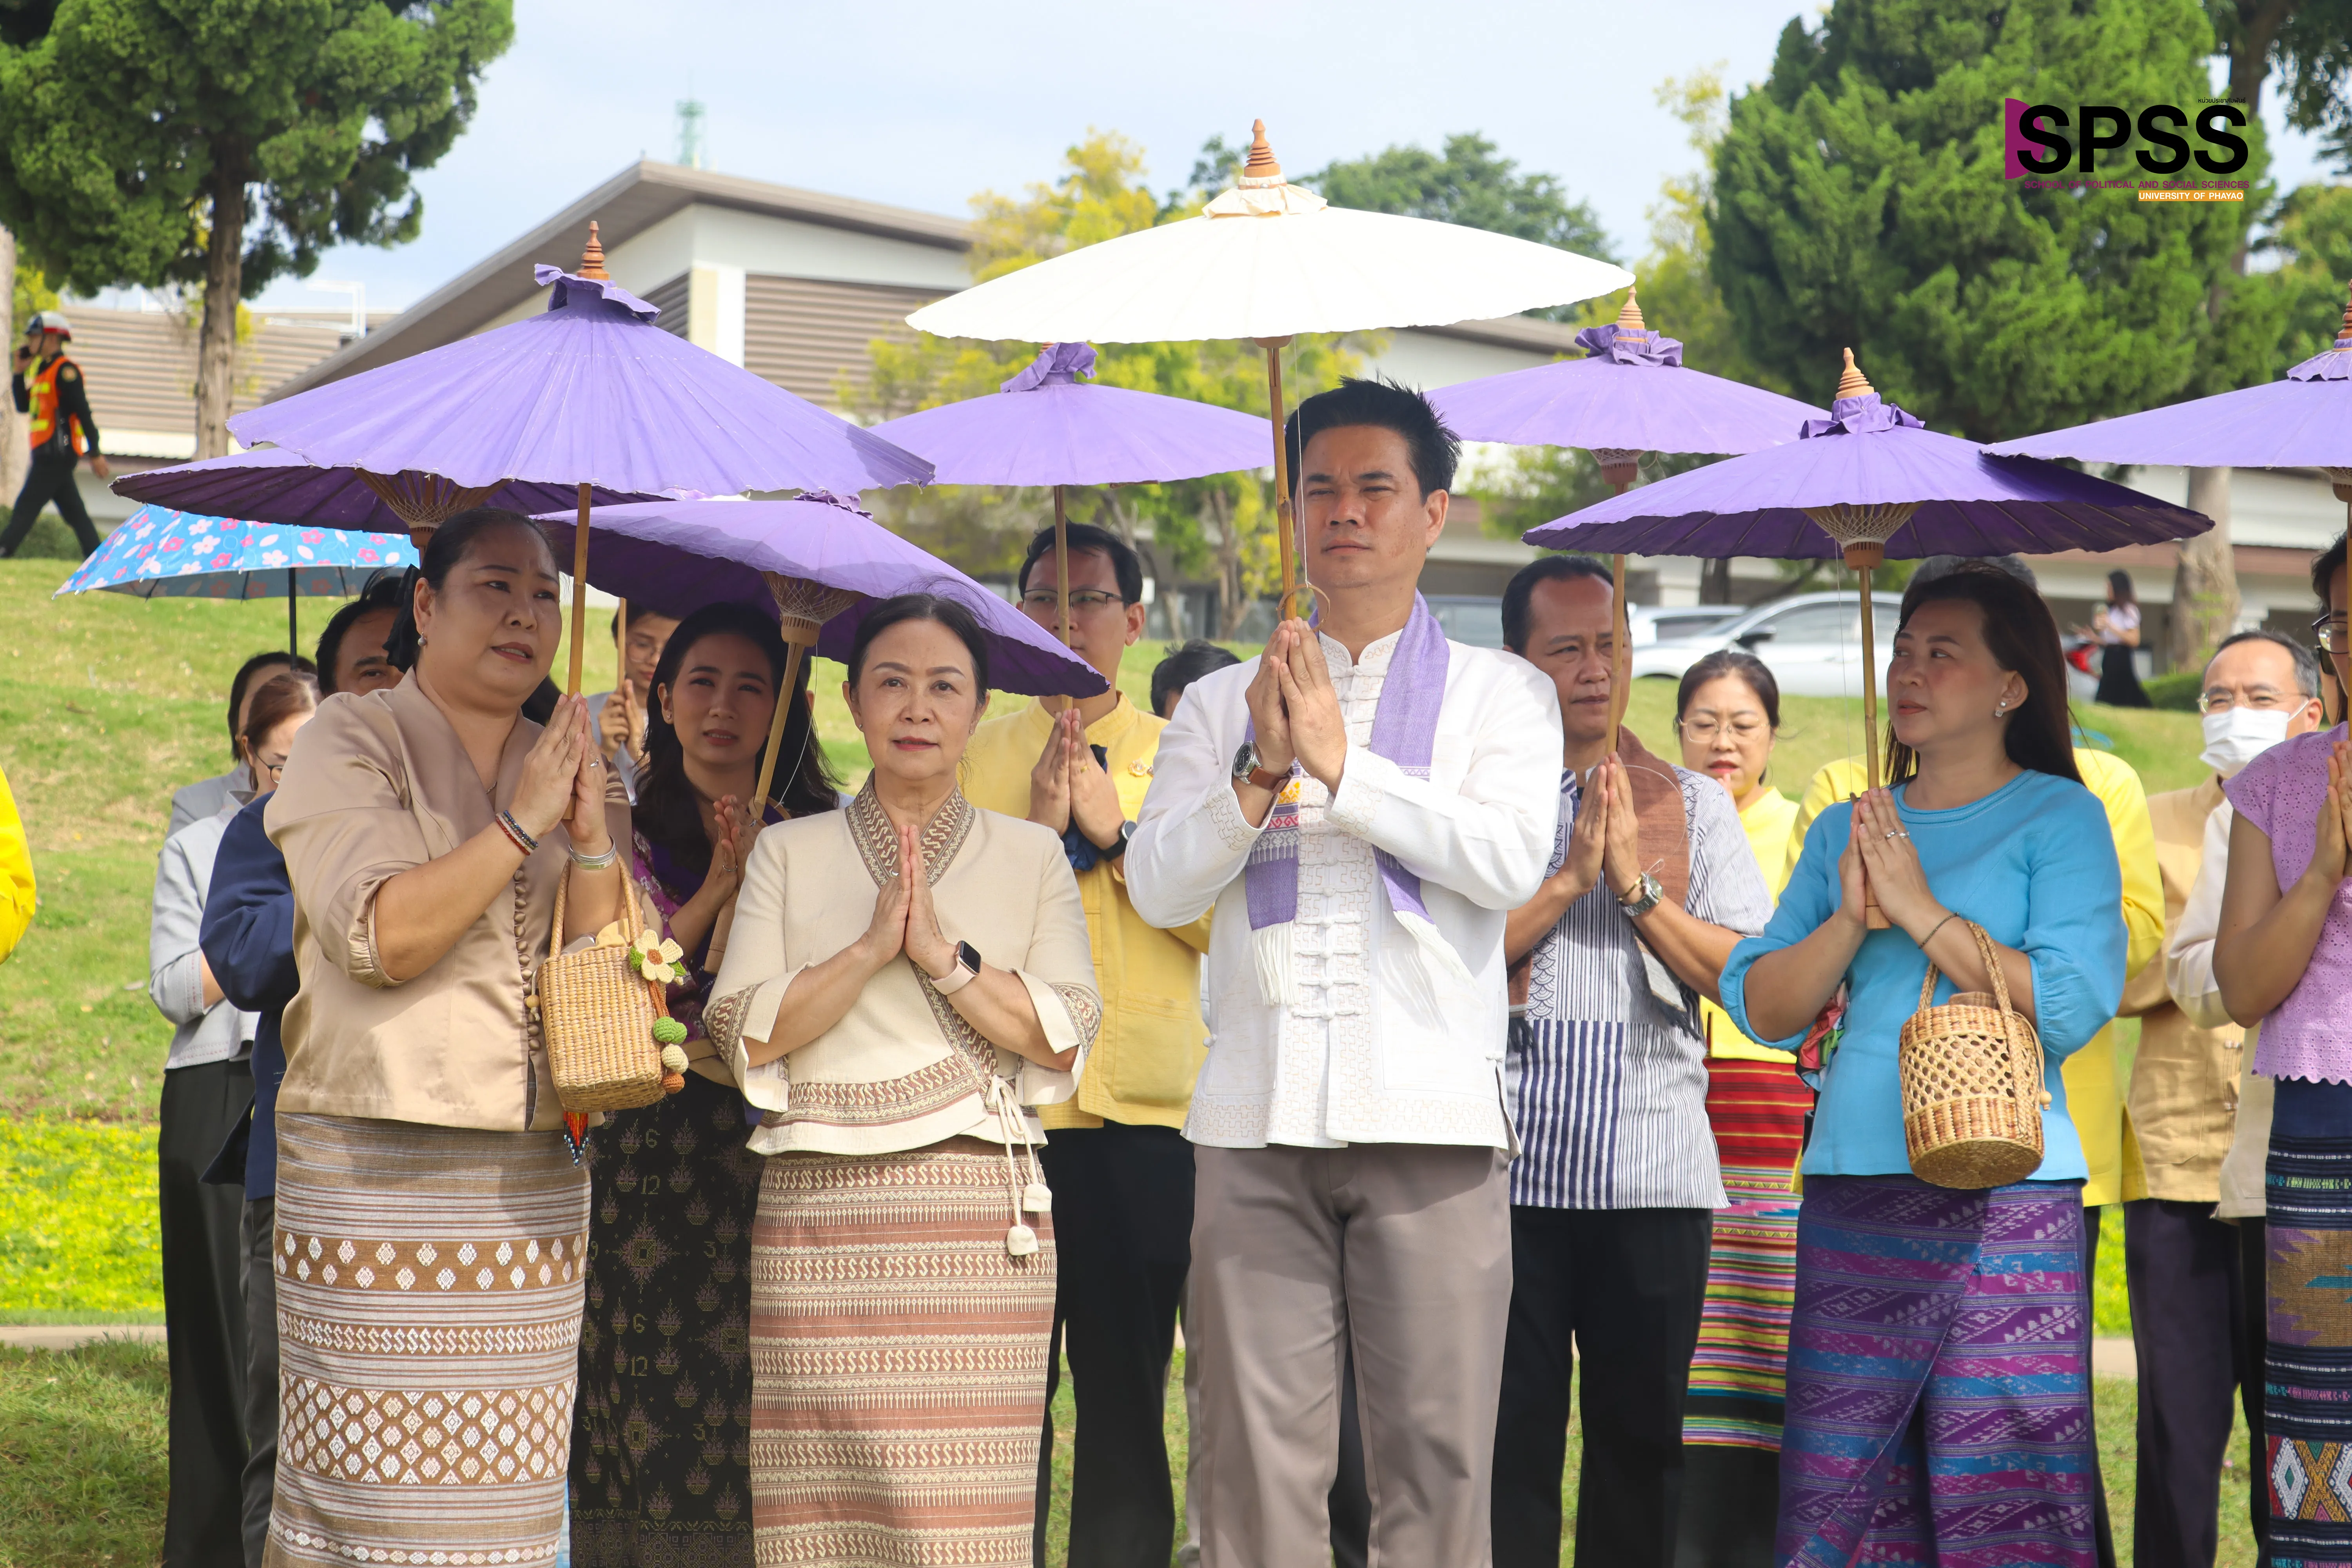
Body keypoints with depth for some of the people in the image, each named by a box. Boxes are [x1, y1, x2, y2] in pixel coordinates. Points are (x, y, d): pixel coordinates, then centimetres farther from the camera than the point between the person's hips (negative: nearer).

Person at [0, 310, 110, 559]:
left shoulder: (65, 370, -10)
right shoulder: (43, 370, 20)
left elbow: (84, 413, -15)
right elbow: (24, 407, 23)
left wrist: (95, 454, -19)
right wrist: (20, 372, 13)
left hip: (58, 452, -10)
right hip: (49, 454, 10)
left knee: (27, 506, -12)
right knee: (75, 513, 7)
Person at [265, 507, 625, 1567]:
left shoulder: (568, 767, 15)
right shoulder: (352, 740, 1)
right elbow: (382, 935, -14)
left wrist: (593, 838, -8)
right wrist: (522, 824, -14)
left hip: (530, 1179, 5)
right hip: (375, 1162, -5)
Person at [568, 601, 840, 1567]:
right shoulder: (627, 838, 11)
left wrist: (749, 885, -11)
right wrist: (715, 889, -6)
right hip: (649, 1153, 1)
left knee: (763, 1404, -4)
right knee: (651, 1411, -2)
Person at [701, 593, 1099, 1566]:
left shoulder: (1030, 857, 13)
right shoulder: (789, 854, 13)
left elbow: (1063, 1038, 1)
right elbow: (745, 1034, 1)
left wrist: (945, 954, -9)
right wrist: (871, 948, -9)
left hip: (977, 1210, 0)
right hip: (819, 1208, 1)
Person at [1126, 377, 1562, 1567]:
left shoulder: (1502, 694, 11)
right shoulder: (1222, 703, 17)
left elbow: (1509, 860, -6)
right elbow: (1159, 886, 6)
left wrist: (1339, 761, -10)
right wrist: (1261, 771, -9)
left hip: (1430, 1118, -1)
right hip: (1257, 1121, 2)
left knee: (1437, 1459, -3)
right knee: (1256, 1461, -1)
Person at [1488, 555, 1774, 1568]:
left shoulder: (1694, 806, 12)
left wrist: (1637, 887, -8)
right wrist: (1569, 878, -12)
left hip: (1656, 1168, 2)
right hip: (1511, 1166, -2)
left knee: (1643, 1431, 6)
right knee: (1510, 1433, 0)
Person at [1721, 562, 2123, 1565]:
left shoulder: (2060, 816, 3)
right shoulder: (1845, 830, 17)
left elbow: (2075, 1004, -11)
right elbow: (1759, 1007, 10)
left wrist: (1920, 910, -10)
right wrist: (1849, 920, -6)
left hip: (2005, 1200, -4)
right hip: (1852, 1191, 4)